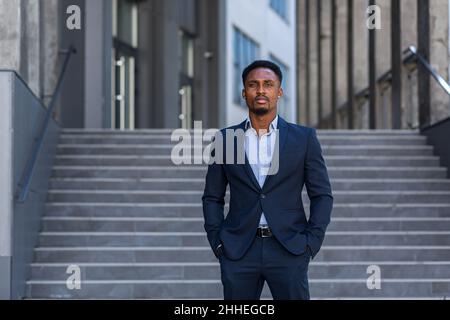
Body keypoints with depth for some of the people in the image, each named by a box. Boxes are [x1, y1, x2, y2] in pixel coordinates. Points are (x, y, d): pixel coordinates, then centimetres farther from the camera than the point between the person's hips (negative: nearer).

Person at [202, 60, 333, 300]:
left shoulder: (304, 138, 4)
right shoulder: (225, 139, 7)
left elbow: (322, 195, 6)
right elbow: (212, 197, 12)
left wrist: (311, 242, -4)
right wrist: (217, 242, 2)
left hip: (289, 250, -1)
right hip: (238, 252, 1)